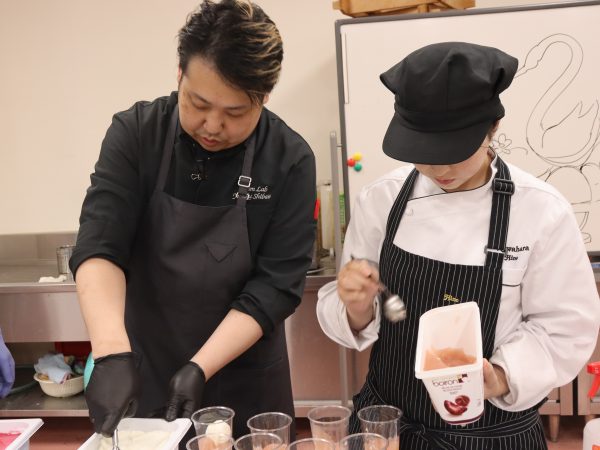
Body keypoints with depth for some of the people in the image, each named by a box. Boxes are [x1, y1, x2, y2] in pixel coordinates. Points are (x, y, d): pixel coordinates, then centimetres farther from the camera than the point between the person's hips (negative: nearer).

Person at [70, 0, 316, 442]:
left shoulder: (289, 160, -14)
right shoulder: (136, 133, -11)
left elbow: (276, 287, -16)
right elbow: (99, 247, -19)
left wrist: (200, 368, -24)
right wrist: (112, 353, -32)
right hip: (141, 375, 1)